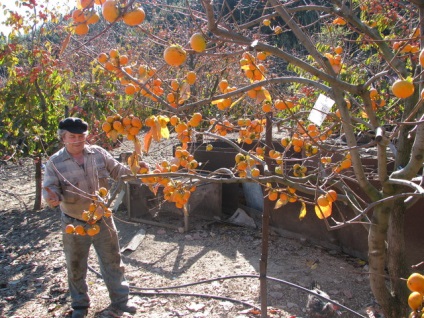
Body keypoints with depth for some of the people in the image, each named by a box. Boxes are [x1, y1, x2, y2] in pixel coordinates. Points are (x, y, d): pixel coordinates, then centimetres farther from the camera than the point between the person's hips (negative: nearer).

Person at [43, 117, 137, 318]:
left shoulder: (98, 153, -3)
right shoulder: (55, 163, -9)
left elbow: (117, 170, 4)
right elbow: (50, 188, -13)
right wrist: (52, 198, -36)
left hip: (103, 219, 2)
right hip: (75, 224, -1)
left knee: (112, 261, 13)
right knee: (76, 266, 14)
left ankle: (119, 299, 31)